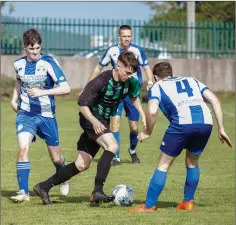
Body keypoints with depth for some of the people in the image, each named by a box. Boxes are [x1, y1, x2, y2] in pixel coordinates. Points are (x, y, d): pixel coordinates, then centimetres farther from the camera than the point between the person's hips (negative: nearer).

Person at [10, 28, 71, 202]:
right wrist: (14, 99, 11)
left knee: (56, 158, 9)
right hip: (25, 114, 2)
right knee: (23, 148, -22)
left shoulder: (48, 62, -12)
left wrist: (43, 92, -26)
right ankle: (23, 192, -19)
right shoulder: (19, 64, 0)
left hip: (46, 116, -2)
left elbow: (66, 88, -16)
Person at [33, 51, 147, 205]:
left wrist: (142, 114, 6)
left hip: (103, 121, 8)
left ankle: (44, 187, 16)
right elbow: (83, 103, -21)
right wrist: (94, 121, -35)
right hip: (91, 118, -7)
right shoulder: (101, 81, -24)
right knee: (112, 146, -30)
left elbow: (134, 97, 18)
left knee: (82, 164, 7)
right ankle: (97, 191, -31)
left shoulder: (130, 82, -5)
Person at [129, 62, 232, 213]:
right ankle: (188, 202, 28)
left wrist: (148, 132, 16)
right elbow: (215, 100, 20)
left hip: (182, 124, -4)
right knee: (193, 162, 27)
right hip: (206, 123, 4)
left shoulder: (157, 87, 20)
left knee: (163, 165, 10)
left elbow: (152, 111, 1)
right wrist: (221, 128, 19)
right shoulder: (191, 81, 32)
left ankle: (149, 206, 11)